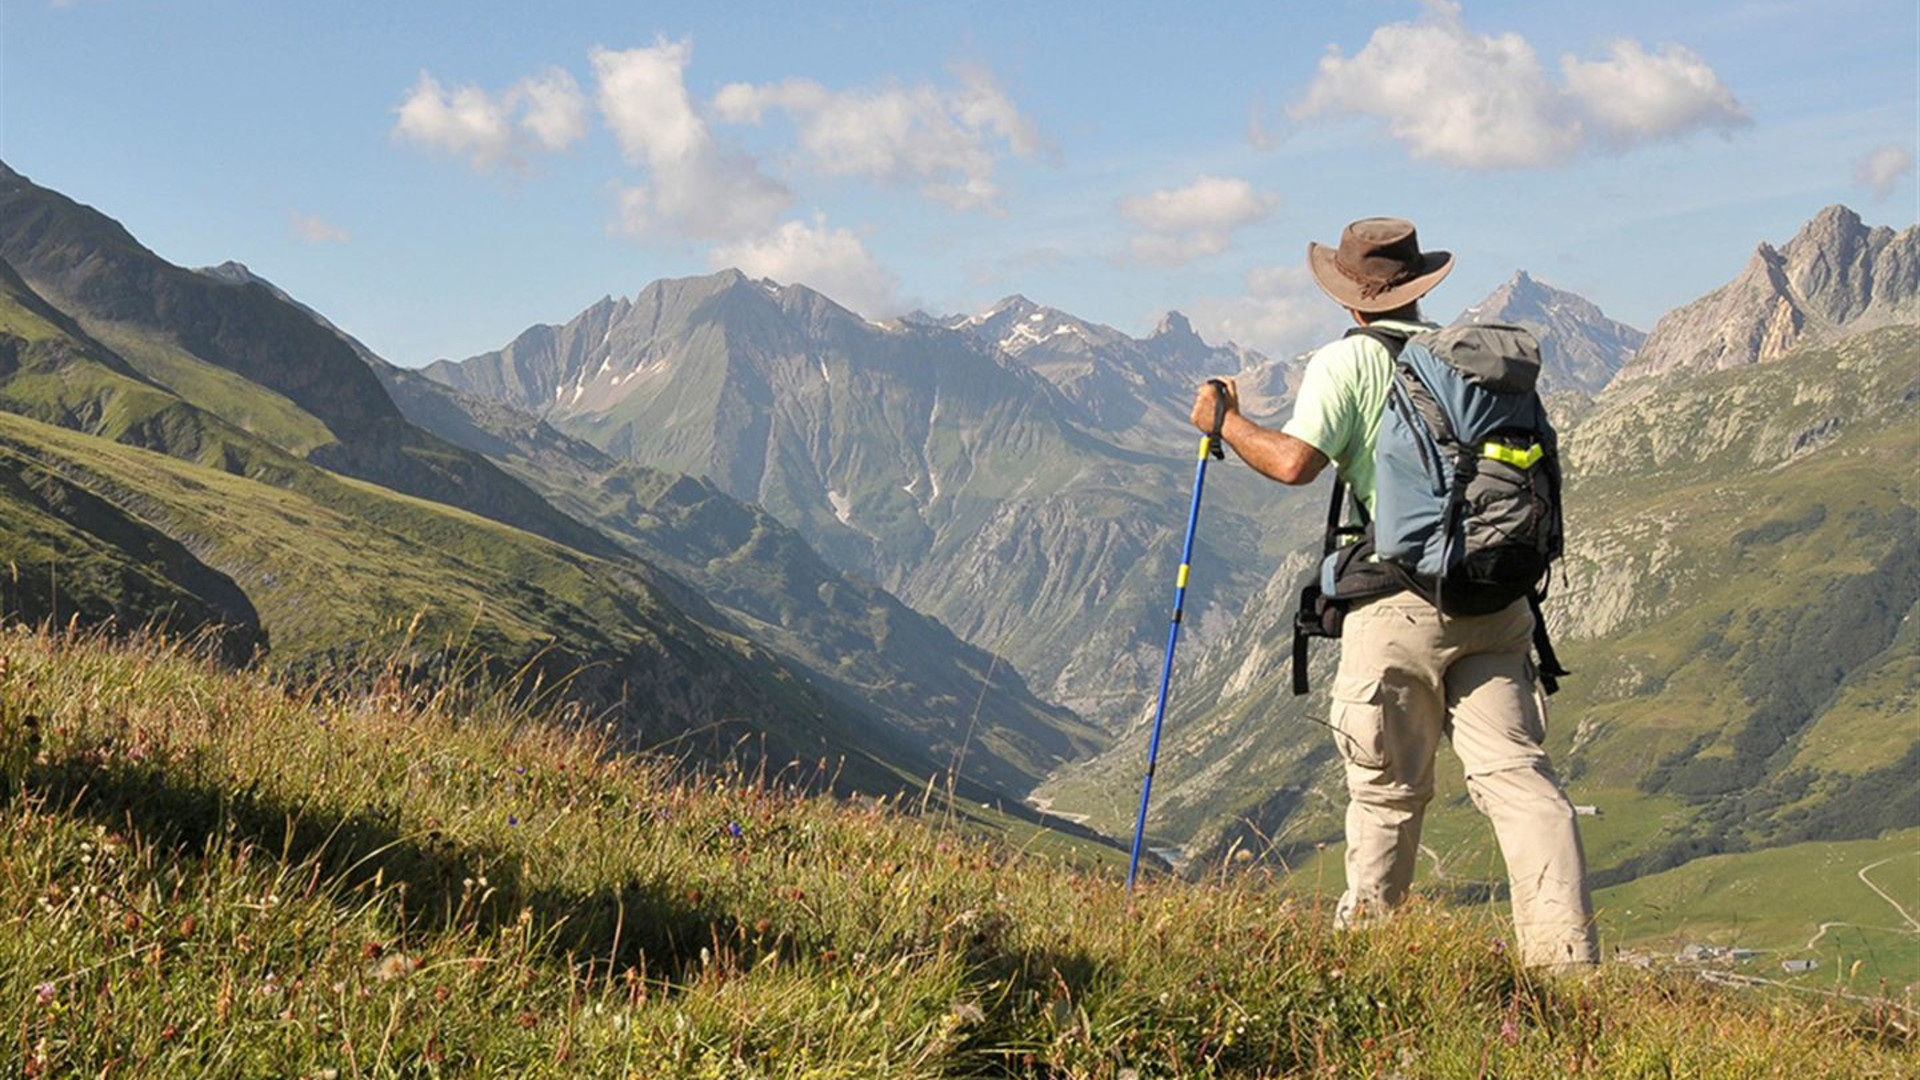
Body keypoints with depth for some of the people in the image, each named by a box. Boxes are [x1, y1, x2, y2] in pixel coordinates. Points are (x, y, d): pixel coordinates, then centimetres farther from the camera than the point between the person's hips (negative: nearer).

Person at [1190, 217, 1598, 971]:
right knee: (1516, 770, 0)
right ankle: (1565, 952, -9)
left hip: (1402, 602, -4)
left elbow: (1294, 461, -12)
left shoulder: (1348, 361, 0)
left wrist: (1227, 423, 4)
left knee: (1389, 790, 6)